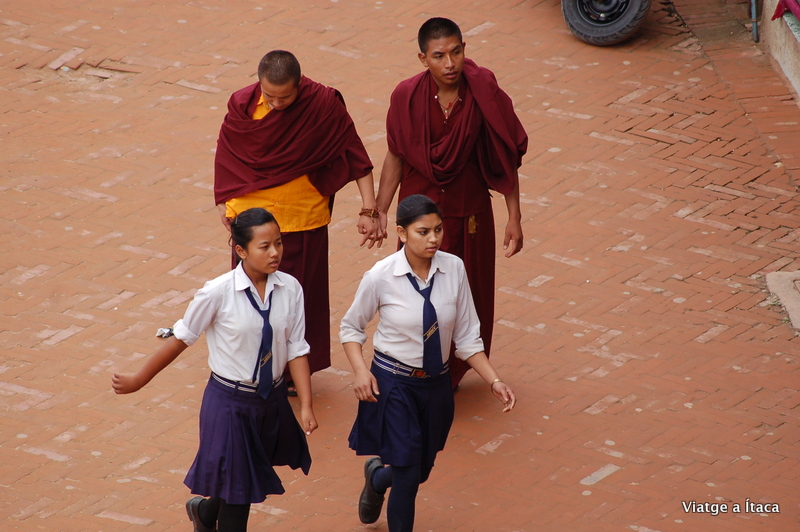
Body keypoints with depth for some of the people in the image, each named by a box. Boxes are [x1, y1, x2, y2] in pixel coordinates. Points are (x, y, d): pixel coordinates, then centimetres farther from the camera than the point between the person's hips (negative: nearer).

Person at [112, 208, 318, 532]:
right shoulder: (219, 294, -20)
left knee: (252, 474, 24)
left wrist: (306, 406, -12)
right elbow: (181, 339, -9)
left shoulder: (289, 289, -11)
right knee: (236, 484, 6)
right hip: (230, 403, -4)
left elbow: (296, 349, -5)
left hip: (272, 399, 4)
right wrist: (138, 381, -1)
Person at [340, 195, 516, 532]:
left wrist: (494, 382, -13)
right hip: (393, 384, -4)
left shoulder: (453, 269, -11)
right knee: (407, 479, -6)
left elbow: (467, 338, -4)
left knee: (421, 470, 20)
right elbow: (351, 327, -1)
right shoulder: (381, 277, -17)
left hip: (436, 384, 4)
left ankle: (377, 476, 55)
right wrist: (360, 370, -17)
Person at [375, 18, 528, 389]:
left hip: (470, 215, 0)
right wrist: (380, 211, -4)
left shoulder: (484, 95, -17)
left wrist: (514, 218, -7)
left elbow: (507, 159, -8)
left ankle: (451, 375, 36)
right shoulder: (408, 97, -15)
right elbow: (396, 156, -2)